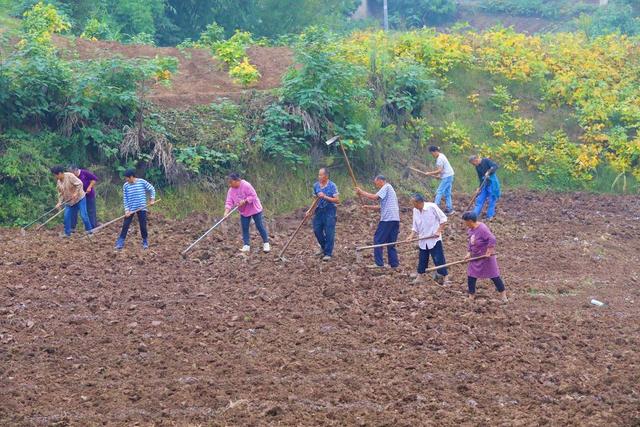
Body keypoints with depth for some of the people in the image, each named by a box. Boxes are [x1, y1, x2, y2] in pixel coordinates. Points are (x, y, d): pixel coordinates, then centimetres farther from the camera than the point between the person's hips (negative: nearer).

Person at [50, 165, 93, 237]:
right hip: (69, 201, 7)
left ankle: (89, 230, 6)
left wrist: (76, 193, -27)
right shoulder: (58, 182, 2)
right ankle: (67, 233, 12)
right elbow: (61, 193, 6)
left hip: (79, 198, -7)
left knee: (83, 215, -9)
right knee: (66, 216, 1)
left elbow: (79, 184, -22)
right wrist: (60, 203, -6)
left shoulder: (69, 176, -20)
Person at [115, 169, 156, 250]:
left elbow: (152, 189, 4)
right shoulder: (125, 186, -3)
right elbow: (125, 199, -1)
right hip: (130, 209, 1)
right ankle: (120, 243, 3)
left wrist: (152, 199, -4)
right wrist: (126, 210, -9)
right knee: (125, 225, -2)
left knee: (143, 226, 1)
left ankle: (145, 242, 18)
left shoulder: (142, 182, -8)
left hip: (141, 208, -1)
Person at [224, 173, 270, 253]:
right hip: (244, 212, 6)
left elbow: (253, 196, -22)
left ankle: (266, 243, 11)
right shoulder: (231, 190, -5)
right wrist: (226, 212, -25)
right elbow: (229, 202, -10)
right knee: (245, 228, 2)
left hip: (254, 209, -6)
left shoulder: (246, 185, -23)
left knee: (260, 226, 0)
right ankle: (246, 246, 7)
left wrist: (244, 201, -31)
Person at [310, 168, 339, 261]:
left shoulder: (332, 186, -11)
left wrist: (325, 197, -23)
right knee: (317, 230, 7)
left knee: (329, 233, -4)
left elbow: (337, 200, -14)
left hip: (329, 211, -5)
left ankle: (328, 253, 3)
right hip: (319, 210, 5)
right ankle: (323, 247, 32)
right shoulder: (316, 185, 4)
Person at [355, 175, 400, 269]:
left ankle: (379, 263, -5)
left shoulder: (386, 187, -4)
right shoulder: (389, 189, 25)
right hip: (395, 219, 9)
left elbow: (374, 197, -16)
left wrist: (361, 192, -7)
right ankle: (394, 264, 9)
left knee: (378, 240, -4)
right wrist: (369, 207, 17)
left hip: (388, 219, -9)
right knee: (391, 243, 12)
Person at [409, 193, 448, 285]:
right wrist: (411, 236, -5)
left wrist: (438, 231, -15)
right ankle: (420, 276, 22)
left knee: (438, 258, -5)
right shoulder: (415, 210, 2)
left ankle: (443, 276, 5)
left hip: (434, 239, -5)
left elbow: (443, 219, -8)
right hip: (423, 240, 5)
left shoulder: (432, 207, -15)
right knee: (422, 259, 11)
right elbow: (415, 227, 10)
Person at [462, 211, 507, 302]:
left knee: (494, 276, 2)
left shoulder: (482, 229, -25)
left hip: (486, 257, -8)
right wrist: (469, 252, 3)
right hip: (475, 257, 8)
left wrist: (489, 251, -28)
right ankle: (471, 296, 19)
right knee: (471, 276, 7)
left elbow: (492, 239, -31)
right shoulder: (470, 230, 2)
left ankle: (503, 294, 15)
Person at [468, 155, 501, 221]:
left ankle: (490, 216, 7)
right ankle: (474, 215, 10)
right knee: (480, 199, 7)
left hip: (492, 182, -7)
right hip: (484, 183, 7)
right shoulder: (477, 167, 8)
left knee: (491, 200, -1)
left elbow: (496, 166, -24)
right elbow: (480, 178, 11)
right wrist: (479, 188, 5)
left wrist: (489, 172, -33)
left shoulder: (486, 161, -12)